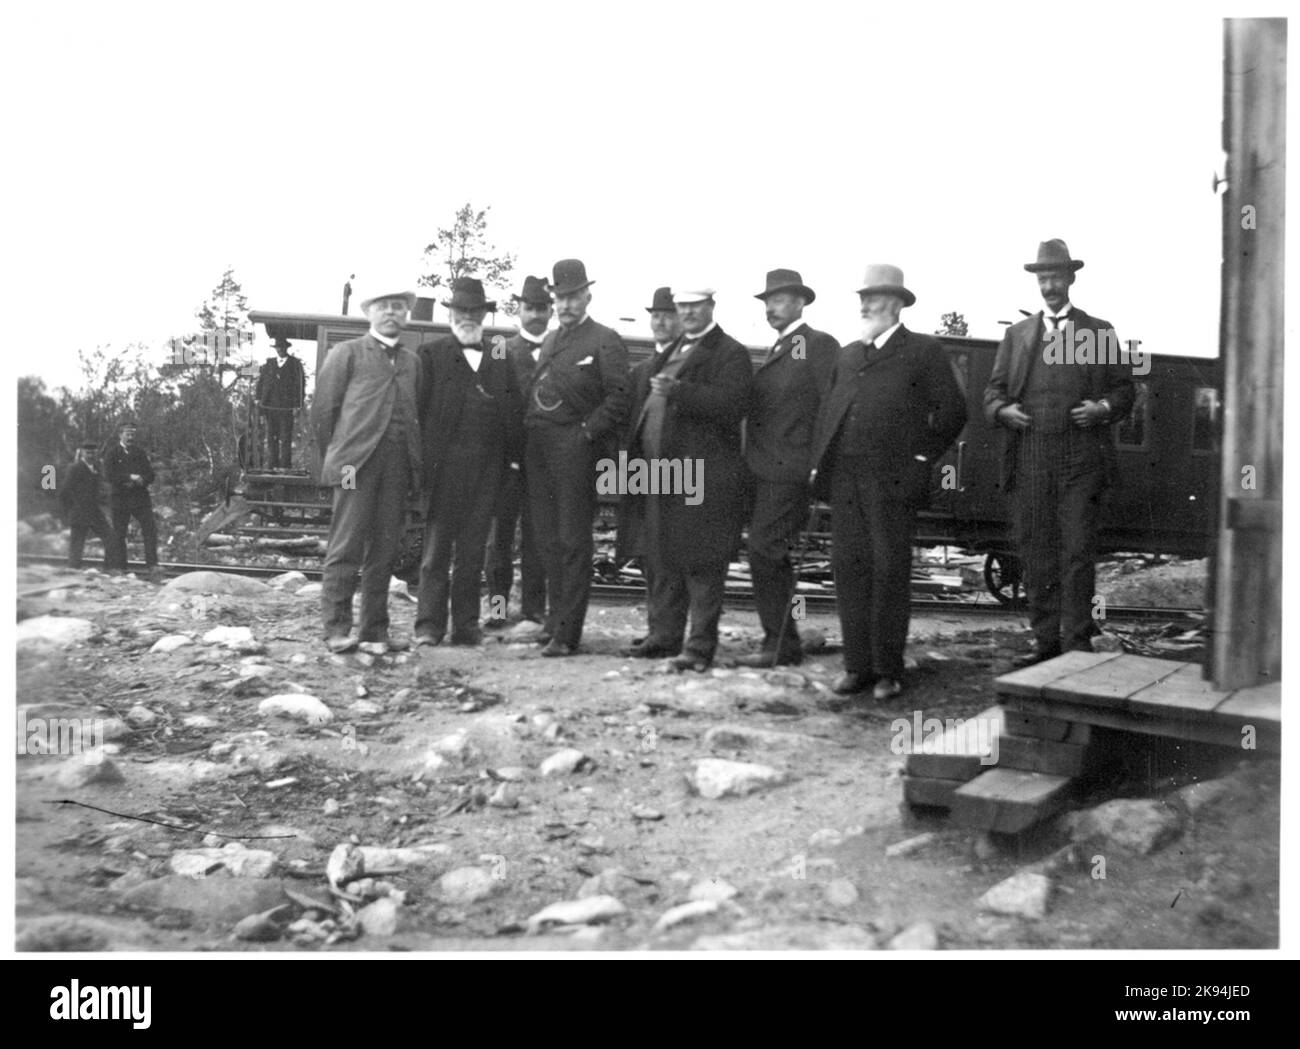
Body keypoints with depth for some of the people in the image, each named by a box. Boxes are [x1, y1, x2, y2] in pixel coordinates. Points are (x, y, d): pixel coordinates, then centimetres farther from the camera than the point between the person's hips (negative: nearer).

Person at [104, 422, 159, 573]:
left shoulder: (140, 452, 12)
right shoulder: (112, 453, 1)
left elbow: (150, 476, 8)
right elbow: (109, 475, -11)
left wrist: (139, 481, -12)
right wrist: (130, 477, -17)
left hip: (140, 496, 2)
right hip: (119, 497, -2)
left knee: (150, 528, -10)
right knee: (119, 533, 2)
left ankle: (152, 564, -8)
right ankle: (119, 567, 10)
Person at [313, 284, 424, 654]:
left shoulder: (412, 361, 20)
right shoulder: (347, 353, 7)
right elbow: (322, 408, 5)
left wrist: (414, 460, 10)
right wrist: (333, 457, 4)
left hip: (397, 466, 4)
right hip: (357, 462, -4)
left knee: (384, 551, 5)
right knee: (346, 548, -6)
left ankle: (375, 630, 10)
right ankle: (337, 628, -2)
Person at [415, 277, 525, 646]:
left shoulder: (500, 360, 17)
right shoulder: (431, 354, 7)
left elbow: (515, 412, 12)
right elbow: (417, 407, 0)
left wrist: (514, 457, 1)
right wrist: (422, 458, -7)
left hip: (487, 468, 3)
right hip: (444, 464, -3)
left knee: (472, 551, 6)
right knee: (437, 548, -2)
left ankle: (466, 625, 12)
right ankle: (429, 625, 2)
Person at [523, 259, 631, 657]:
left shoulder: (605, 341, -1)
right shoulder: (550, 341, 22)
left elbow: (619, 397, -10)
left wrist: (588, 431, -17)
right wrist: (528, 431, 10)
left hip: (576, 449, -7)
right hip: (538, 451, 7)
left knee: (573, 541, -5)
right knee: (549, 539, 12)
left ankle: (566, 632, -4)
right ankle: (555, 615, 23)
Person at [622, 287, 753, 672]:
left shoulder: (730, 354, -3)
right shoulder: (669, 354, 23)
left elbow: (732, 405, -18)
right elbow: (644, 404, 27)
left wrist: (678, 391, -25)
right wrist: (638, 459, 15)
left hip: (703, 476, -8)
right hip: (659, 473, 8)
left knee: (701, 563, -6)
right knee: (661, 561, 13)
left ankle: (700, 648, -2)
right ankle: (663, 636, 23)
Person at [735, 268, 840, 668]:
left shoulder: (820, 345, -4)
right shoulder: (775, 351, 22)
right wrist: (748, 464, 9)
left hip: (789, 471, -9)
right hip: (761, 470, 9)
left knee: (765, 554, -12)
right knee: (770, 559, 11)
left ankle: (778, 644, -4)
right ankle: (785, 644, 18)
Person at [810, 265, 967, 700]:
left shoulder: (923, 351, 2)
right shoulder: (848, 354, 19)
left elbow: (952, 411, -1)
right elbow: (827, 410, 20)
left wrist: (921, 457, -4)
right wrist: (820, 464, 9)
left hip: (891, 482, -5)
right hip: (843, 481, 5)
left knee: (890, 573, -1)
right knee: (848, 570, 5)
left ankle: (888, 670, 7)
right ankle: (857, 665, 13)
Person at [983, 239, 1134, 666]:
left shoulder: (1099, 331, 12)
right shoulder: (1017, 334, 16)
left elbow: (1124, 389, 12)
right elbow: (994, 390, 16)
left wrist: (1104, 408, -8)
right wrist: (1002, 410, -6)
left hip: (1081, 459, -2)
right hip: (1029, 459, 2)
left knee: (1078, 553, -7)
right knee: (1036, 556, 3)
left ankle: (1077, 643, 0)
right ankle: (1046, 642, 10)